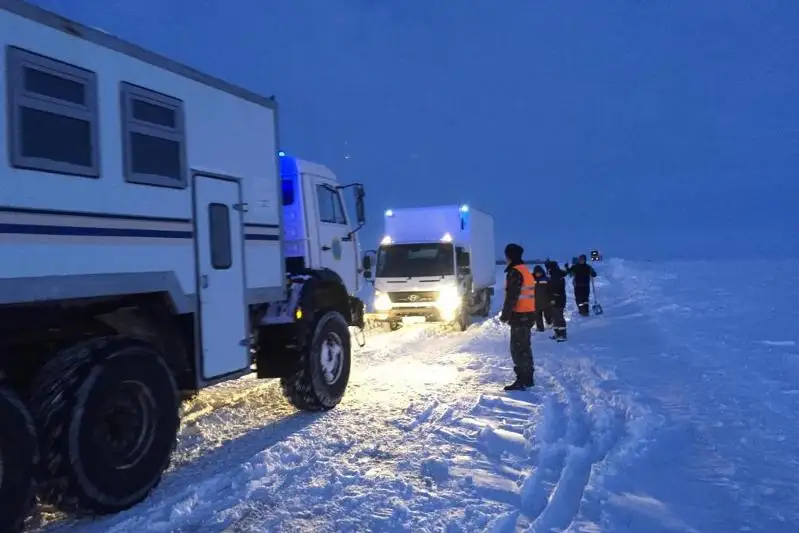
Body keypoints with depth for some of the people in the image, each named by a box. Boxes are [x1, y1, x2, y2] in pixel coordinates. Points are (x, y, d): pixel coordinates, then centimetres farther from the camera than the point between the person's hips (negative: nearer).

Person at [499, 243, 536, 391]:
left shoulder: (514, 272, -15)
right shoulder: (525, 270, 17)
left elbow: (512, 297, -20)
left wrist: (505, 315, -12)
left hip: (520, 315, -10)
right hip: (528, 314, 10)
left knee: (517, 348, -6)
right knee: (524, 347, 15)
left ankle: (522, 380, -4)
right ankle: (527, 378, 21)